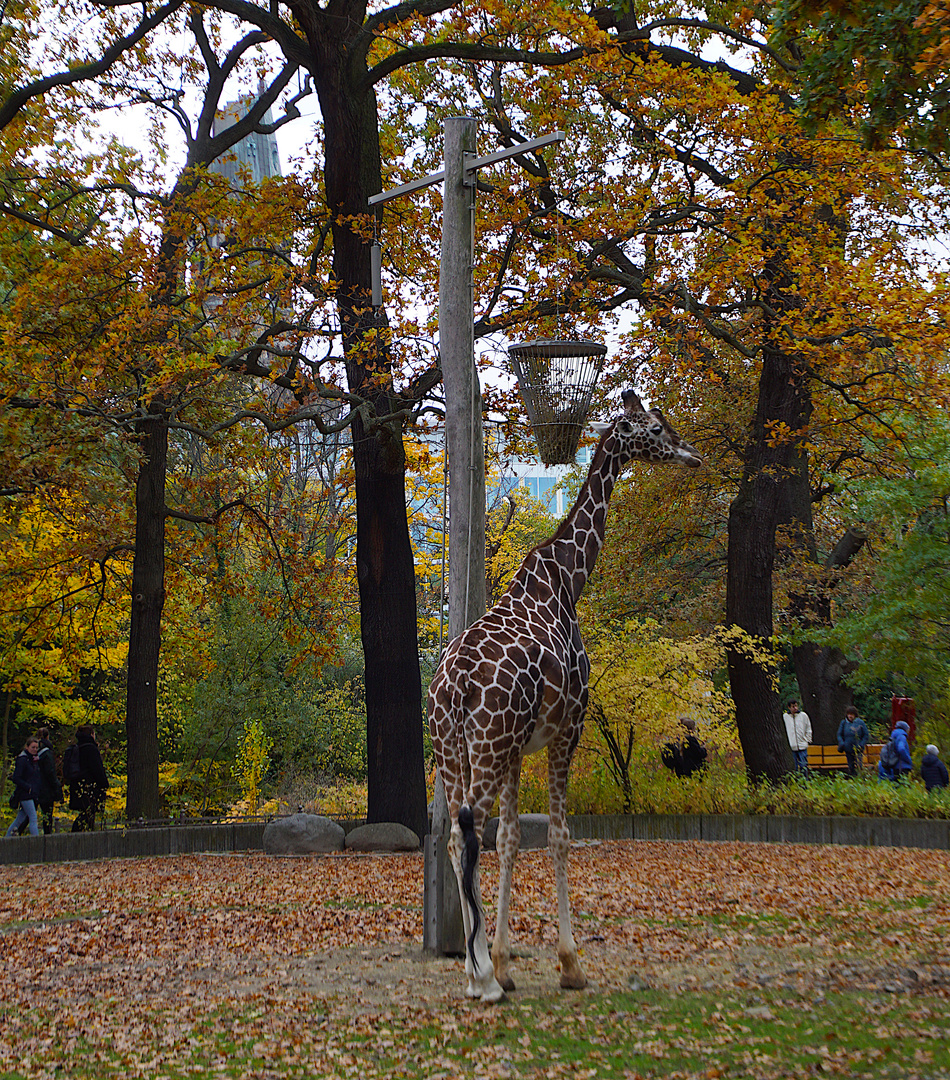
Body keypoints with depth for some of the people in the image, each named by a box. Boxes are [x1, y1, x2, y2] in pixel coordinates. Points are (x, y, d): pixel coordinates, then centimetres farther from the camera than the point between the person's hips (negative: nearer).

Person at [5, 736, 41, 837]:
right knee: (33, 818, -11)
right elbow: (16, 779, -16)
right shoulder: (22, 760, -11)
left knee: (20, 818, 13)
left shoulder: (34, 760, 14)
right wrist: (28, 787, -18)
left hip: (32, 794, 8)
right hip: (24, 794, -8)